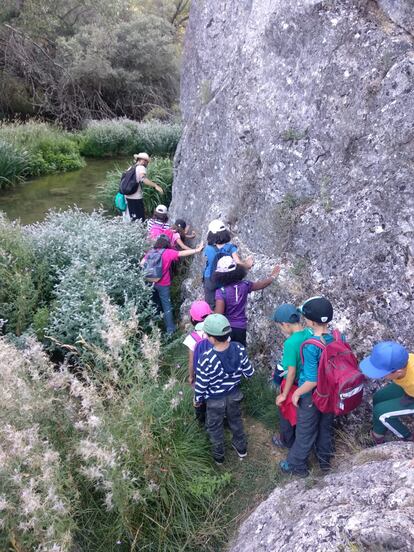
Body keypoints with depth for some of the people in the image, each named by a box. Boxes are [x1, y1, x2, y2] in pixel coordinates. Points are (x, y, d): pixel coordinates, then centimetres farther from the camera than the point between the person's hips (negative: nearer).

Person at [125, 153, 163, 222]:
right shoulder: (141, 168, -8)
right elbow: (143, 179, -27)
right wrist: (156, 186, -33)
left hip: (128, 197, 8)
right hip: (136, 198, -8)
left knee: (133, 219, 15)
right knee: (140, 219, -5)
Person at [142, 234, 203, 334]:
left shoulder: (151, 252, 2)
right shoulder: (168, 252, -11)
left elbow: (142, 263, -3)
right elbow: (182, 253, -17)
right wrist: (196, 250, -13)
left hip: (151, 282, 5)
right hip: (163, 284, -5)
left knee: (155, 304, 25)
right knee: (167, 306, 4)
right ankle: (170, 329, 8)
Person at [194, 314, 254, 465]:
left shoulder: (206, 359, -36)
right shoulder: (239, 349, -24)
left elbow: (201, 385, -21)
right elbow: (249, 373, -10)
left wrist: (197, 400, -1)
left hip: (215, 400, -3)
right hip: (234, 394, 3)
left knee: (215, 428, 24)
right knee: (236, 420, 31)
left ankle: (218, 457, 47)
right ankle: (241, 448, 53)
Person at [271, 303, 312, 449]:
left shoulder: (290, 343, -33)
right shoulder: (310, 333, -13)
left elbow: (292, 372, -26)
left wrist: (284, 394, -16)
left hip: (294, 384, -6)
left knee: (287, 413, 20)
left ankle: (287, 441, 41)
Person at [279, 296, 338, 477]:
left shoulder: (310, 346, -33)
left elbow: (312, 380, -28)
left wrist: (297, 393, -12)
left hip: (311, 396, -6)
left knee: (305, 432, 15)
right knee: (326, 426, 27)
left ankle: (296, 465, 37)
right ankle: (324, 459, 49)